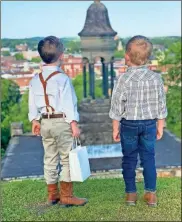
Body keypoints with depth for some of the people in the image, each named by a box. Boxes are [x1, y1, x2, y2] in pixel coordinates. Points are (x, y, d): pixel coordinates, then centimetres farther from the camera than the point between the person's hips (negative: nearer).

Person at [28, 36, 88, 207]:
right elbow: (68, 103, -15)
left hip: (45, 122, 7)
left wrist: (35, 120, 20)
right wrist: (74, 123, -12)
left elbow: (32, 103, 11)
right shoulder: (62, 78, -13)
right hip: (61, 122, -7)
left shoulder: (35, 80, 7)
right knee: (67, 159, 1)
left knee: (50, 159, 13)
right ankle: (66, 196, 4)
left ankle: (52, 194, 23)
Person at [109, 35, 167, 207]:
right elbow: (161, 106, 2)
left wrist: (115, 129, 0)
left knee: (129, 158, 10)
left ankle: (131, 193, 17)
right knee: (149, 158, 10)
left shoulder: (123, 79, -14)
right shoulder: (156, 78, -4)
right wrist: (160, 126, 13)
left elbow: (117, 107, -10)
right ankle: (151, 193, 14)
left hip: (129, 124, -2)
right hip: (149, 124, 2)